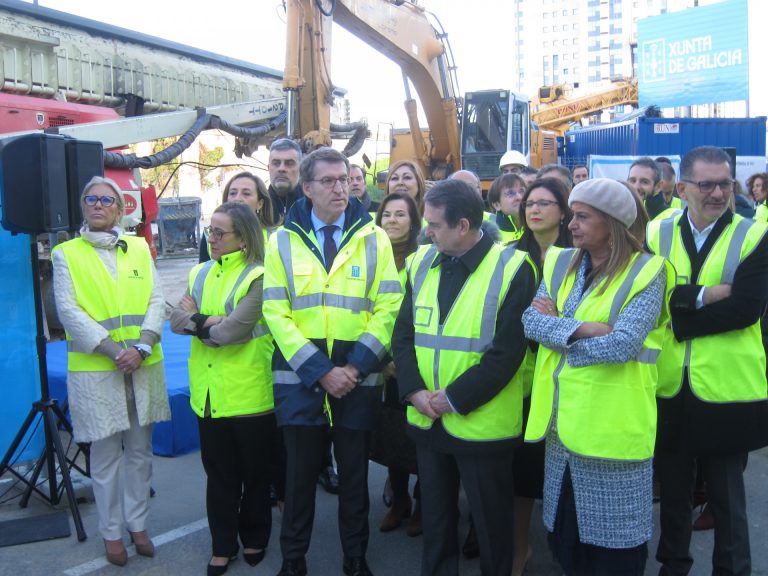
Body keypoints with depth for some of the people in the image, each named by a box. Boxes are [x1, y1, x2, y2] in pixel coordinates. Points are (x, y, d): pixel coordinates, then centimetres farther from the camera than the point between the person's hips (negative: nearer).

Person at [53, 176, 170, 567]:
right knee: (105, 455, 6)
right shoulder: (66, 254, 2)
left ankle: (138, 524, 26)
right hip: (95, 369, -3)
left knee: (140, 451, 11)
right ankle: (111, 532, 20)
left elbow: (156, 301, 4)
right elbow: (68, 311, -7)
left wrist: (141, 347, -12)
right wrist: (114, 350, -16)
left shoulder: (139, 248, 10)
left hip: (143, 366, 3)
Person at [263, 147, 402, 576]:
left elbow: (387, 309, -4)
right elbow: (276, 314, -5)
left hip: (359, 378, 0)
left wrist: (355, 366, -14)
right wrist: (320, 370, -13)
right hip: (300, 377, 0)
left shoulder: (374, 239, 1)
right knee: (300, 474, 11)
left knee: (354, 474, 12)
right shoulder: (283, 241, 1)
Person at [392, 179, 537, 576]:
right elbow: (403, 333, 4)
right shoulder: (421, 262, 4)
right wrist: (415, 391, -10)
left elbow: (508, 351, -17)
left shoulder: (512, 268, -13)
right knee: (435, 514, 21)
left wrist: (454, 398, -17)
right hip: (427, 420, 5)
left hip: (481, 423, -5)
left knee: (490, 519, 14)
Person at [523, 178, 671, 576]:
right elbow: (531, 320, -5)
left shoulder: (647, 272, -10)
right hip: (562, 421, 6)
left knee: (613, 537, 9)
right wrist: (581, 328, -20)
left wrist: (556, 327, -10)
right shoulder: (560, 263, 7)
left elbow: (623, 344, -21)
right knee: (563, 532, 18)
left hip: (611, 425, -5)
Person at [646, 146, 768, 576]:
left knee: (727, 494, 14)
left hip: (726, 389, -2)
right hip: (668, 386, 3)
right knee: (673, 487, 19)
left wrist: (679, 317, -17)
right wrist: (704, 294, -20)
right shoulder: (656, 234, 2)